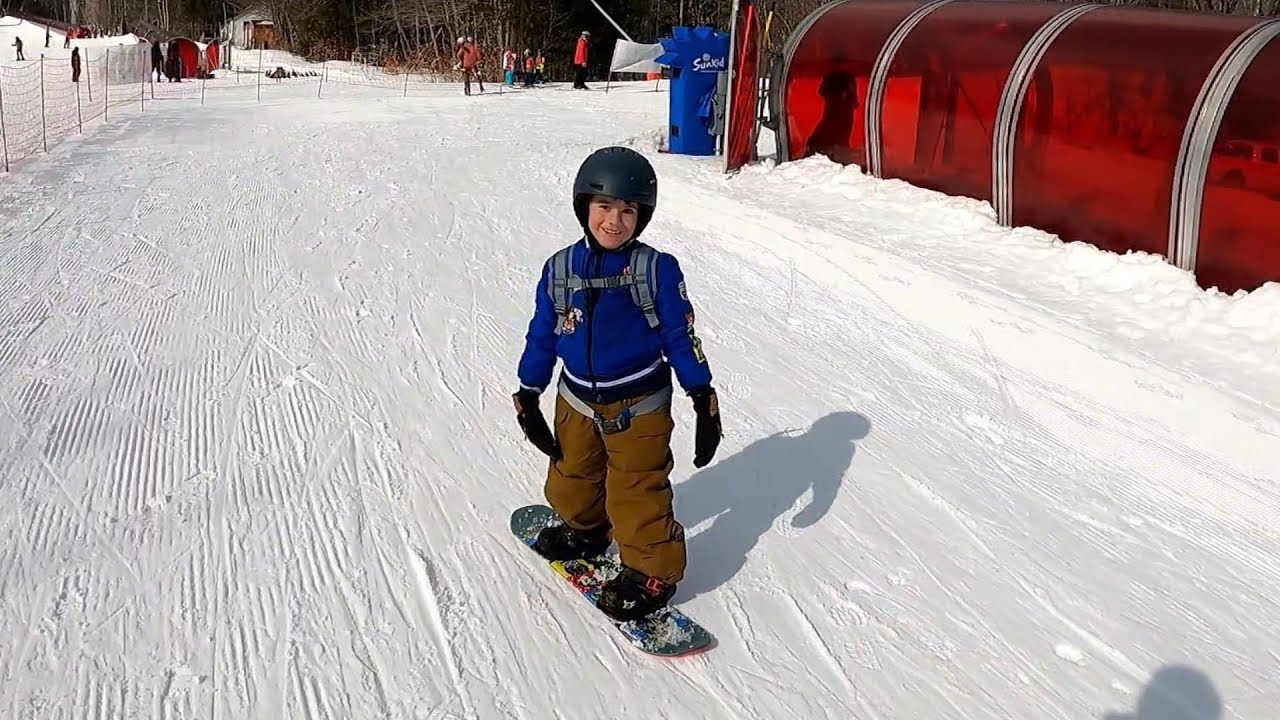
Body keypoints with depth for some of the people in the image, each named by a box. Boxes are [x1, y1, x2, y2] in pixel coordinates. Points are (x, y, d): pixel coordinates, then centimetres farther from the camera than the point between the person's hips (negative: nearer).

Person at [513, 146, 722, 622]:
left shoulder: (657, 270, -14)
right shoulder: (560, 268, -5)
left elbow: (682, 336, -8)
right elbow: (542, 335, 4)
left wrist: (704, 400, -8)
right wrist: (528, 397, 6)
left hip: (639, 404, -4)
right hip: (577, 400, 5)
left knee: (637, 489, 0)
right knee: (571, 477, 22)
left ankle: (652, 571, 19)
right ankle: (585, 529, 50)